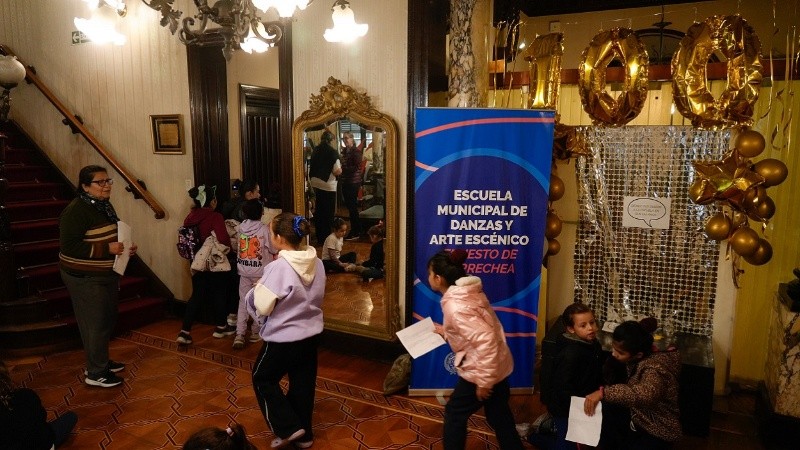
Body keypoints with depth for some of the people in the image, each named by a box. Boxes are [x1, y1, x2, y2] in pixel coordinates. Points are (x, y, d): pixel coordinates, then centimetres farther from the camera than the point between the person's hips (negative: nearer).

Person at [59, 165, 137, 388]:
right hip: (85, 277, -9)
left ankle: (100, 361, 34)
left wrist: (125, 247, 1)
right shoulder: (76, 211, -20)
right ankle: (95, 373, 12)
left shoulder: (104, 206, 7)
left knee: (108, 319, 17)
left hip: (106, 274, 9)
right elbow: (68, 246, -25)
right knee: (96, 323, -2)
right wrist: (107, 248, -29)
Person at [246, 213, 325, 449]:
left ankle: (288, 428, 15)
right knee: (303, 384, 19)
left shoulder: (278, 268, -24)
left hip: (284, 338, -6)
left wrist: (257, 289, 0)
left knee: (263, 378, 18)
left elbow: (261, 306, -20)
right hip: (312, 334, 6)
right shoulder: (316, 263, -3)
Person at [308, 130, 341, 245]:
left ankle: (319, 238, 22)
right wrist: (340, 167, 3)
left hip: (315, 183, 6)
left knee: (318, 210, 15)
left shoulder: (315, 150, 5)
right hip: (328, 185, -6)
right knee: (328, 213, 4)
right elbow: (337, 171, -17)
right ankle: (326, 238, 7)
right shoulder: (332, 152, -14)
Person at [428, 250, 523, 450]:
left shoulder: (454, 306, -26)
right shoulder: (467, 293, 3)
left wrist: (483, 381, -25)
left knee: (455, 413, 13)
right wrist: (446, 331, 15)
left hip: (481, 371, -9)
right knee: (499, 416, 22)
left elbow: (485, 340, -32)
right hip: (498, 366, 9)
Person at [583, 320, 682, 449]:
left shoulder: (655, 367, -33)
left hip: (658, 433, -8)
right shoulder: (647, 354, -8)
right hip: (640, 421, 8)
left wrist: (603, 392, -59)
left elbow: (647, 394, -55)